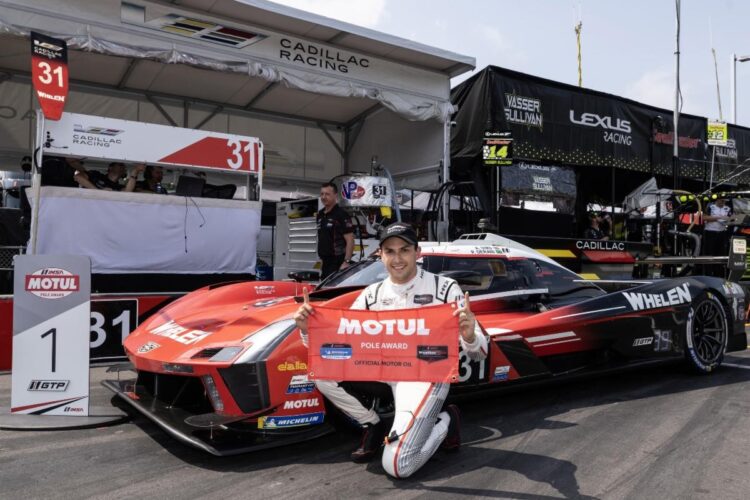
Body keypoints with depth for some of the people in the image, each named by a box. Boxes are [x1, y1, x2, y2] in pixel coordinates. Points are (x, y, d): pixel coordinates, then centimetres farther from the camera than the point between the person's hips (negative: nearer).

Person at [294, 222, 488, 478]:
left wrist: (469, 337, -35)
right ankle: (373, 427, 6)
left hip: (426, 376, -5)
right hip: (384, 372, 5)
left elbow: (479, 354, -10)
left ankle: (445, 421, 8)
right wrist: (308, 329, -20)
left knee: (396, 465, -22)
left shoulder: (444, 288, -9)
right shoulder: (372, 295, 2)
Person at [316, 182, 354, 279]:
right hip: (325, 263, 8)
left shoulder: (342, 215, -9)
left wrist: (346, 262, -21)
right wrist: (322, 258, 18)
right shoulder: (320, 215, 15)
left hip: (338, 264, -8)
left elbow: (350, 240, -14)